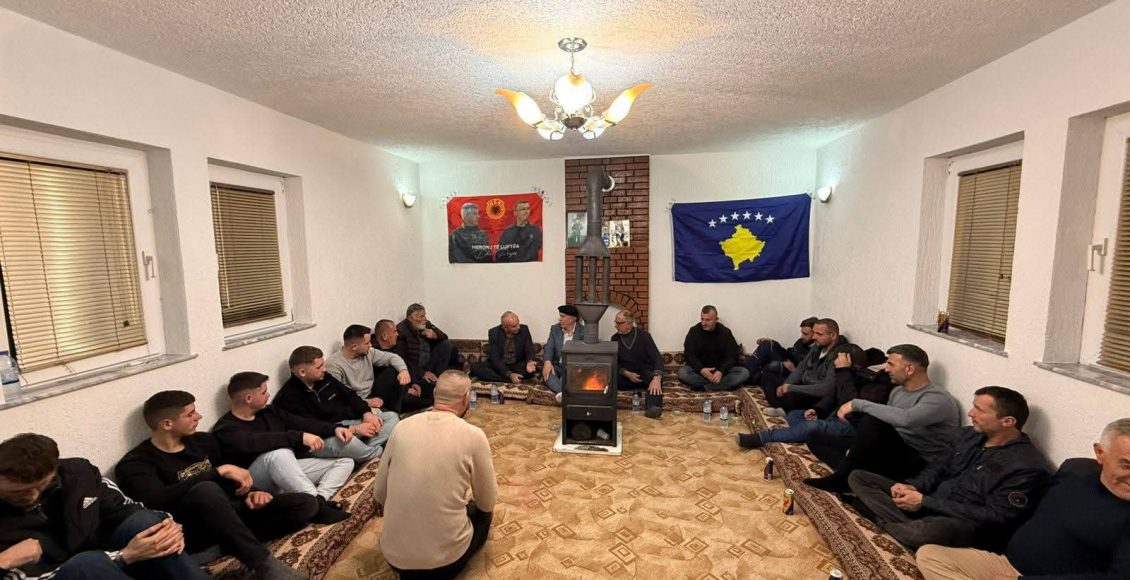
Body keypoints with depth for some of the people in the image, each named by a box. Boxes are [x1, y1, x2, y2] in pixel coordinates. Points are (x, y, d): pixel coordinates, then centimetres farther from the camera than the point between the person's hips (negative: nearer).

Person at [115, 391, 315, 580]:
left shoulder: (203, 440, 11)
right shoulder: (136, 464, -6)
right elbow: (158, 500, -27)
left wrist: (251, 493, -3)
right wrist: (220, 471, -24)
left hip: (228, 517, 6)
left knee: (306, 503, -12)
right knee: (206, 490, -41)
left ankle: (235, 542, -24)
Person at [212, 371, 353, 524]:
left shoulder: (268, 411, 11)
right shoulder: (226, 429, -12)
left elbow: (301, 422, 12)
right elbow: (256, 442, -32)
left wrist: (334, 429, -3)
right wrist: (300, 437, -39)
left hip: (288, 469, 8)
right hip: (258, 483, -7)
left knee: (345, 461, -2)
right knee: (279, 453, -41)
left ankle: (319, 498, -28)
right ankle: (316, 506, -40)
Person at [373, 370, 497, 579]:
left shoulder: (403, 427, -2)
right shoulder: (473, 435, -12)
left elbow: (379, 494, 7)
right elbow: (487, 503, 0)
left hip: (393, 555, 4)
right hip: (444, 557, -4)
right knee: (483, 514, 26)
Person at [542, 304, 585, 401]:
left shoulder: (584, 331, -2)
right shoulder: (555, 329, 8)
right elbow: (549, 347, -3)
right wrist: (547, 362, -24)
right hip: (558, 366, 2)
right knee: (545, 368, -29)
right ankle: (561, 392, -50)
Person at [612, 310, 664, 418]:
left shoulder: (644, 336, -4)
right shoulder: (615, 339, 5)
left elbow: (657, 358, -14)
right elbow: (615, 363, 5)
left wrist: (656, 378, -33)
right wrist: (627, 374, -16)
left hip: (645, 376, -2)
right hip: (626, 377, 2)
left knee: (656, 377, -35)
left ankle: (653, 407, -55)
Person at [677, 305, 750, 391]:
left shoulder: (725, 332, -2)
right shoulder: (694, 331, -4)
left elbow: (732, 356, -6)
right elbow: (689, 354, -9)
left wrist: (721, 371, -24)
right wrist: (701, 369, -27)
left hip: (721, 369, 1)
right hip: (699, 369, -1)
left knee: (744, 372, -24)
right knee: (682, 372, -31)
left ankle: (702, 387, -27)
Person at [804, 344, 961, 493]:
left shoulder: (938, 398, -16)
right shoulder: (897, 391, 11)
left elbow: (904, 419, -37)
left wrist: (857, 404, -30)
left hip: (918, 464, -8)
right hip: (892, 453, 9)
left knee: (872, 421, -37)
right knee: (815, 437, 2)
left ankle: (841, 479, -23)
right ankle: (852, 474, -22)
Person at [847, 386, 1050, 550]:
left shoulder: (1028, 466, -16)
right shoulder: (968, 435, 8)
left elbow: (995, 517, -20)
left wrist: (925, 502, -21)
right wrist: (913, 486, -4)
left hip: (969, 525, -8)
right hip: (930, 501, 8)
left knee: (927, 531, -43)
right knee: (858, 477, -3)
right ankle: (911, 528, -16)